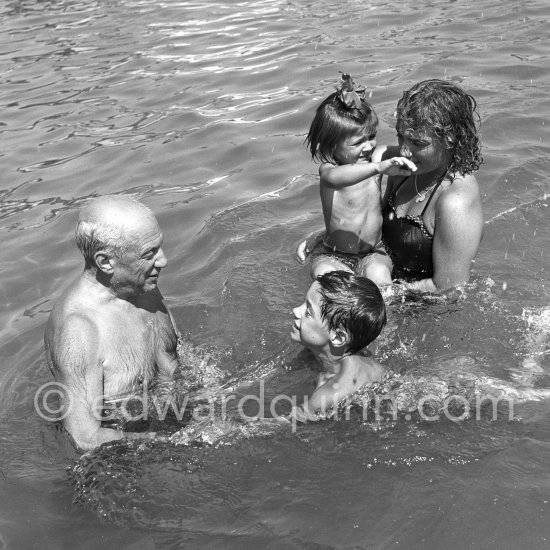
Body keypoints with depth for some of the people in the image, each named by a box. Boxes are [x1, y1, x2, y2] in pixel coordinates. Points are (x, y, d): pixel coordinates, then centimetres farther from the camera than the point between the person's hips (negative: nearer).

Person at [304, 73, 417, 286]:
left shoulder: (377, 158, -4)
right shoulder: (327, 169, -20)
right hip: (333, 256, -2)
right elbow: (335, 178, -46)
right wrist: (379, 167, -58)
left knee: (378, 275, -29)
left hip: (373, 254, 3)